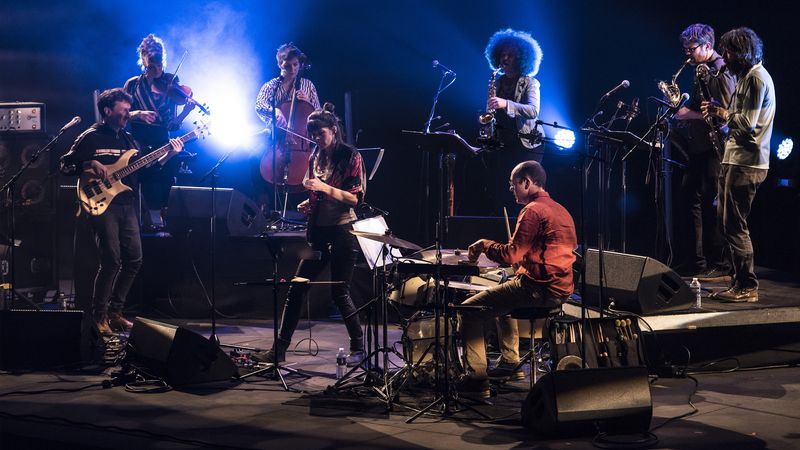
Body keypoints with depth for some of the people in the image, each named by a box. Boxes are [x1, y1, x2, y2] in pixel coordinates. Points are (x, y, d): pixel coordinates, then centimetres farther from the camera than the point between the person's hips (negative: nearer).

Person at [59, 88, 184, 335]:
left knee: (134, 260, 5)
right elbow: (64, 165, -3)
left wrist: (169, 155, 3)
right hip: (102, 203, -7)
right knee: (111, 261, -14)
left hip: (127, 204, 7)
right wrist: (90, 165, -18)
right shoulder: (91, 137, -2)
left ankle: (114, 312, 17)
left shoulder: (128, 139, 17)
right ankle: (99, 317, -1)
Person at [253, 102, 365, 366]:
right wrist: (309, 204, 3)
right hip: (318, 231, 6)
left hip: (342, 231, -6)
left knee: (339, 292, -3)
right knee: (297, 288, 1)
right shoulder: (316, 158, 12)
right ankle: (279, 349, 3)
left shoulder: (350, 157, -6)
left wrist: (325, 188, -22)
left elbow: (356, 198, -13)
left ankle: (358, 348, 13)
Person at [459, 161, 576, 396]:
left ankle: (476, 376, -10)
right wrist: (522, 262, 24)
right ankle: (510, 361, 34)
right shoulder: (560, 210, 16)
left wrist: (485, 245, -3)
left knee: (470, 310, -5)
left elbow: (512, 255, -19)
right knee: (503, 297, 36)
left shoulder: (533, 210, -14)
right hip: (560, 290, 10)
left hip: (539, 289, -10)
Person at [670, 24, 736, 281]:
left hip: (714, 147, -10)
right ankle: (697, 263, 17)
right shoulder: (701, 71, 17)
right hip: (698, 146, 10)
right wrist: (684, 109, 6)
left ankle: (721, 267, -6)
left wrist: (692, 115, -16)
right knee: (690, 201, 11)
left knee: (710, 205, -10)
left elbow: (726, 112, -19)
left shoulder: (722, 71, -12)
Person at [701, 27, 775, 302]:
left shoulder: (756, 79, -14)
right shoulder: (746, 76, 18)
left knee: (735, 225, -8)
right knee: (725, 219, 14)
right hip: (735, 160, 11)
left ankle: (747, 287, -3)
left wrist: (723, 113, -6)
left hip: (745, 163, -11)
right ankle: (741, 281, 19)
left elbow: (747, 123, -21)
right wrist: (721, 114, 8)